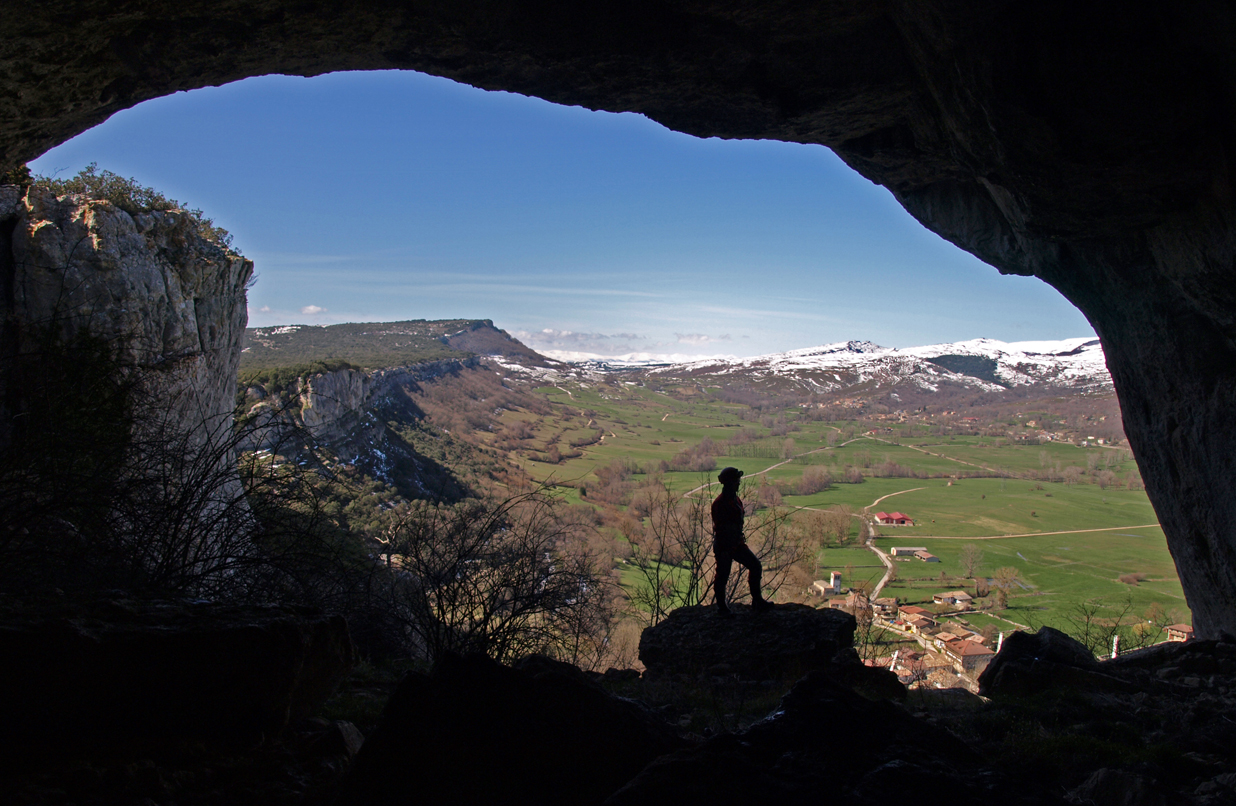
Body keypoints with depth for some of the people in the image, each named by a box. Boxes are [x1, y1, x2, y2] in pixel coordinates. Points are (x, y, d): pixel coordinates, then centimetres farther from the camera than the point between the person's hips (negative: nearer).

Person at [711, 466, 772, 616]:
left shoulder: (735, 500, 11)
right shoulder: (720, 503, -20)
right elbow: (719, 528, -22)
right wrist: (723, 550, -22)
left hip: (736, 543, 9)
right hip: (724, 546, -9)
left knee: (755, 565, 9)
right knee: (722, 576, 2)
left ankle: (757, 601, 18)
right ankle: (721, 608, 18)